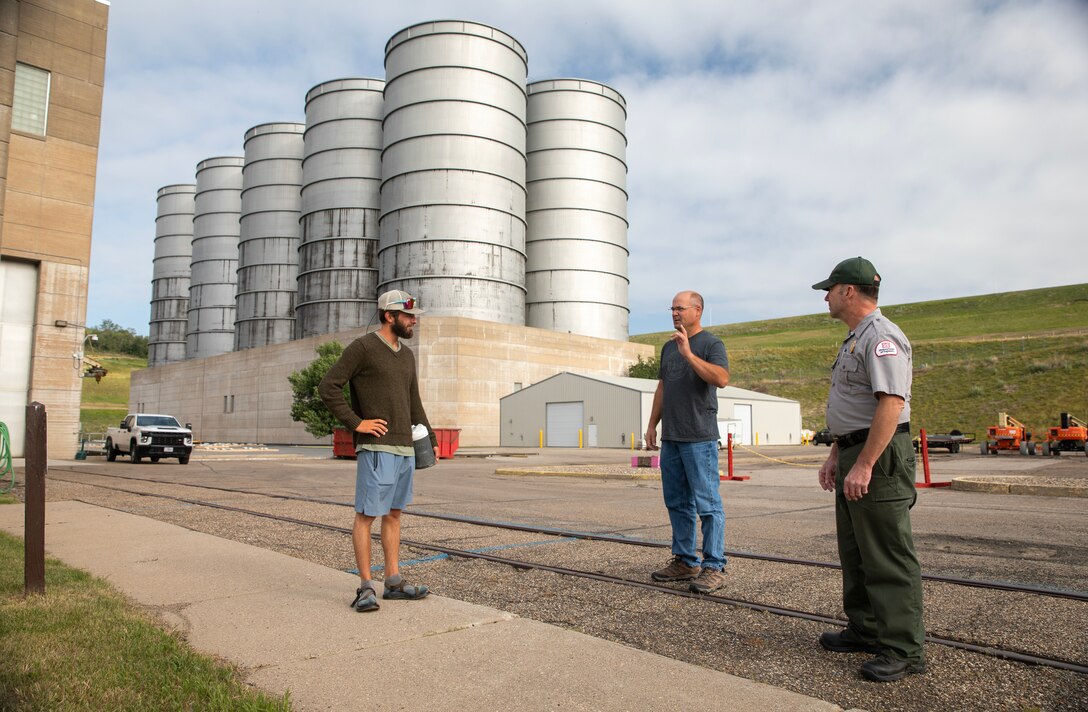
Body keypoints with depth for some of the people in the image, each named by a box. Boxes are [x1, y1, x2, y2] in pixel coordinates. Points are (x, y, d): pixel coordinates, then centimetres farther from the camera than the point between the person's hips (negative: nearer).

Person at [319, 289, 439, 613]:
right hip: (376, 447, -8)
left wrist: (431, 439, 18)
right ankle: (366, 588, 5)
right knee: (366, 515, -2)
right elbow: (327, 387, -11)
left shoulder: (407, 355, 16)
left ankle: (393, 581, 19)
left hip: (406, 448, 8)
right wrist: (356, 422, -13)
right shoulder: (362, 348, -6)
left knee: (394, 514, 12)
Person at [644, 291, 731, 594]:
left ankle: (714, 567, 2)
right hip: (670, 438, 8)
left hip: (699, 438, -8)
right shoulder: (668, 347, 17)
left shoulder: (711, 344, -4)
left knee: (707, 503, -5)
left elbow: (721, 378, -22)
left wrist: (689, 354, -24)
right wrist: (652, 425, 18)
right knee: (677, 503, 12)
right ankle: (685, 561, 21)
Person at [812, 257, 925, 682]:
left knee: (888, 558, -4)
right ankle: (866, 630, 30)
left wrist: (863, 465, -27)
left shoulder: (881, 337, -16)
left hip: (879, 456, -11)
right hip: (854, 455, 11)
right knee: (855, 551, 17)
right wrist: (836, 456, 21)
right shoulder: (854, 340, 18)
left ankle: (903, 650, 5)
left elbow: (891, 404, -25)